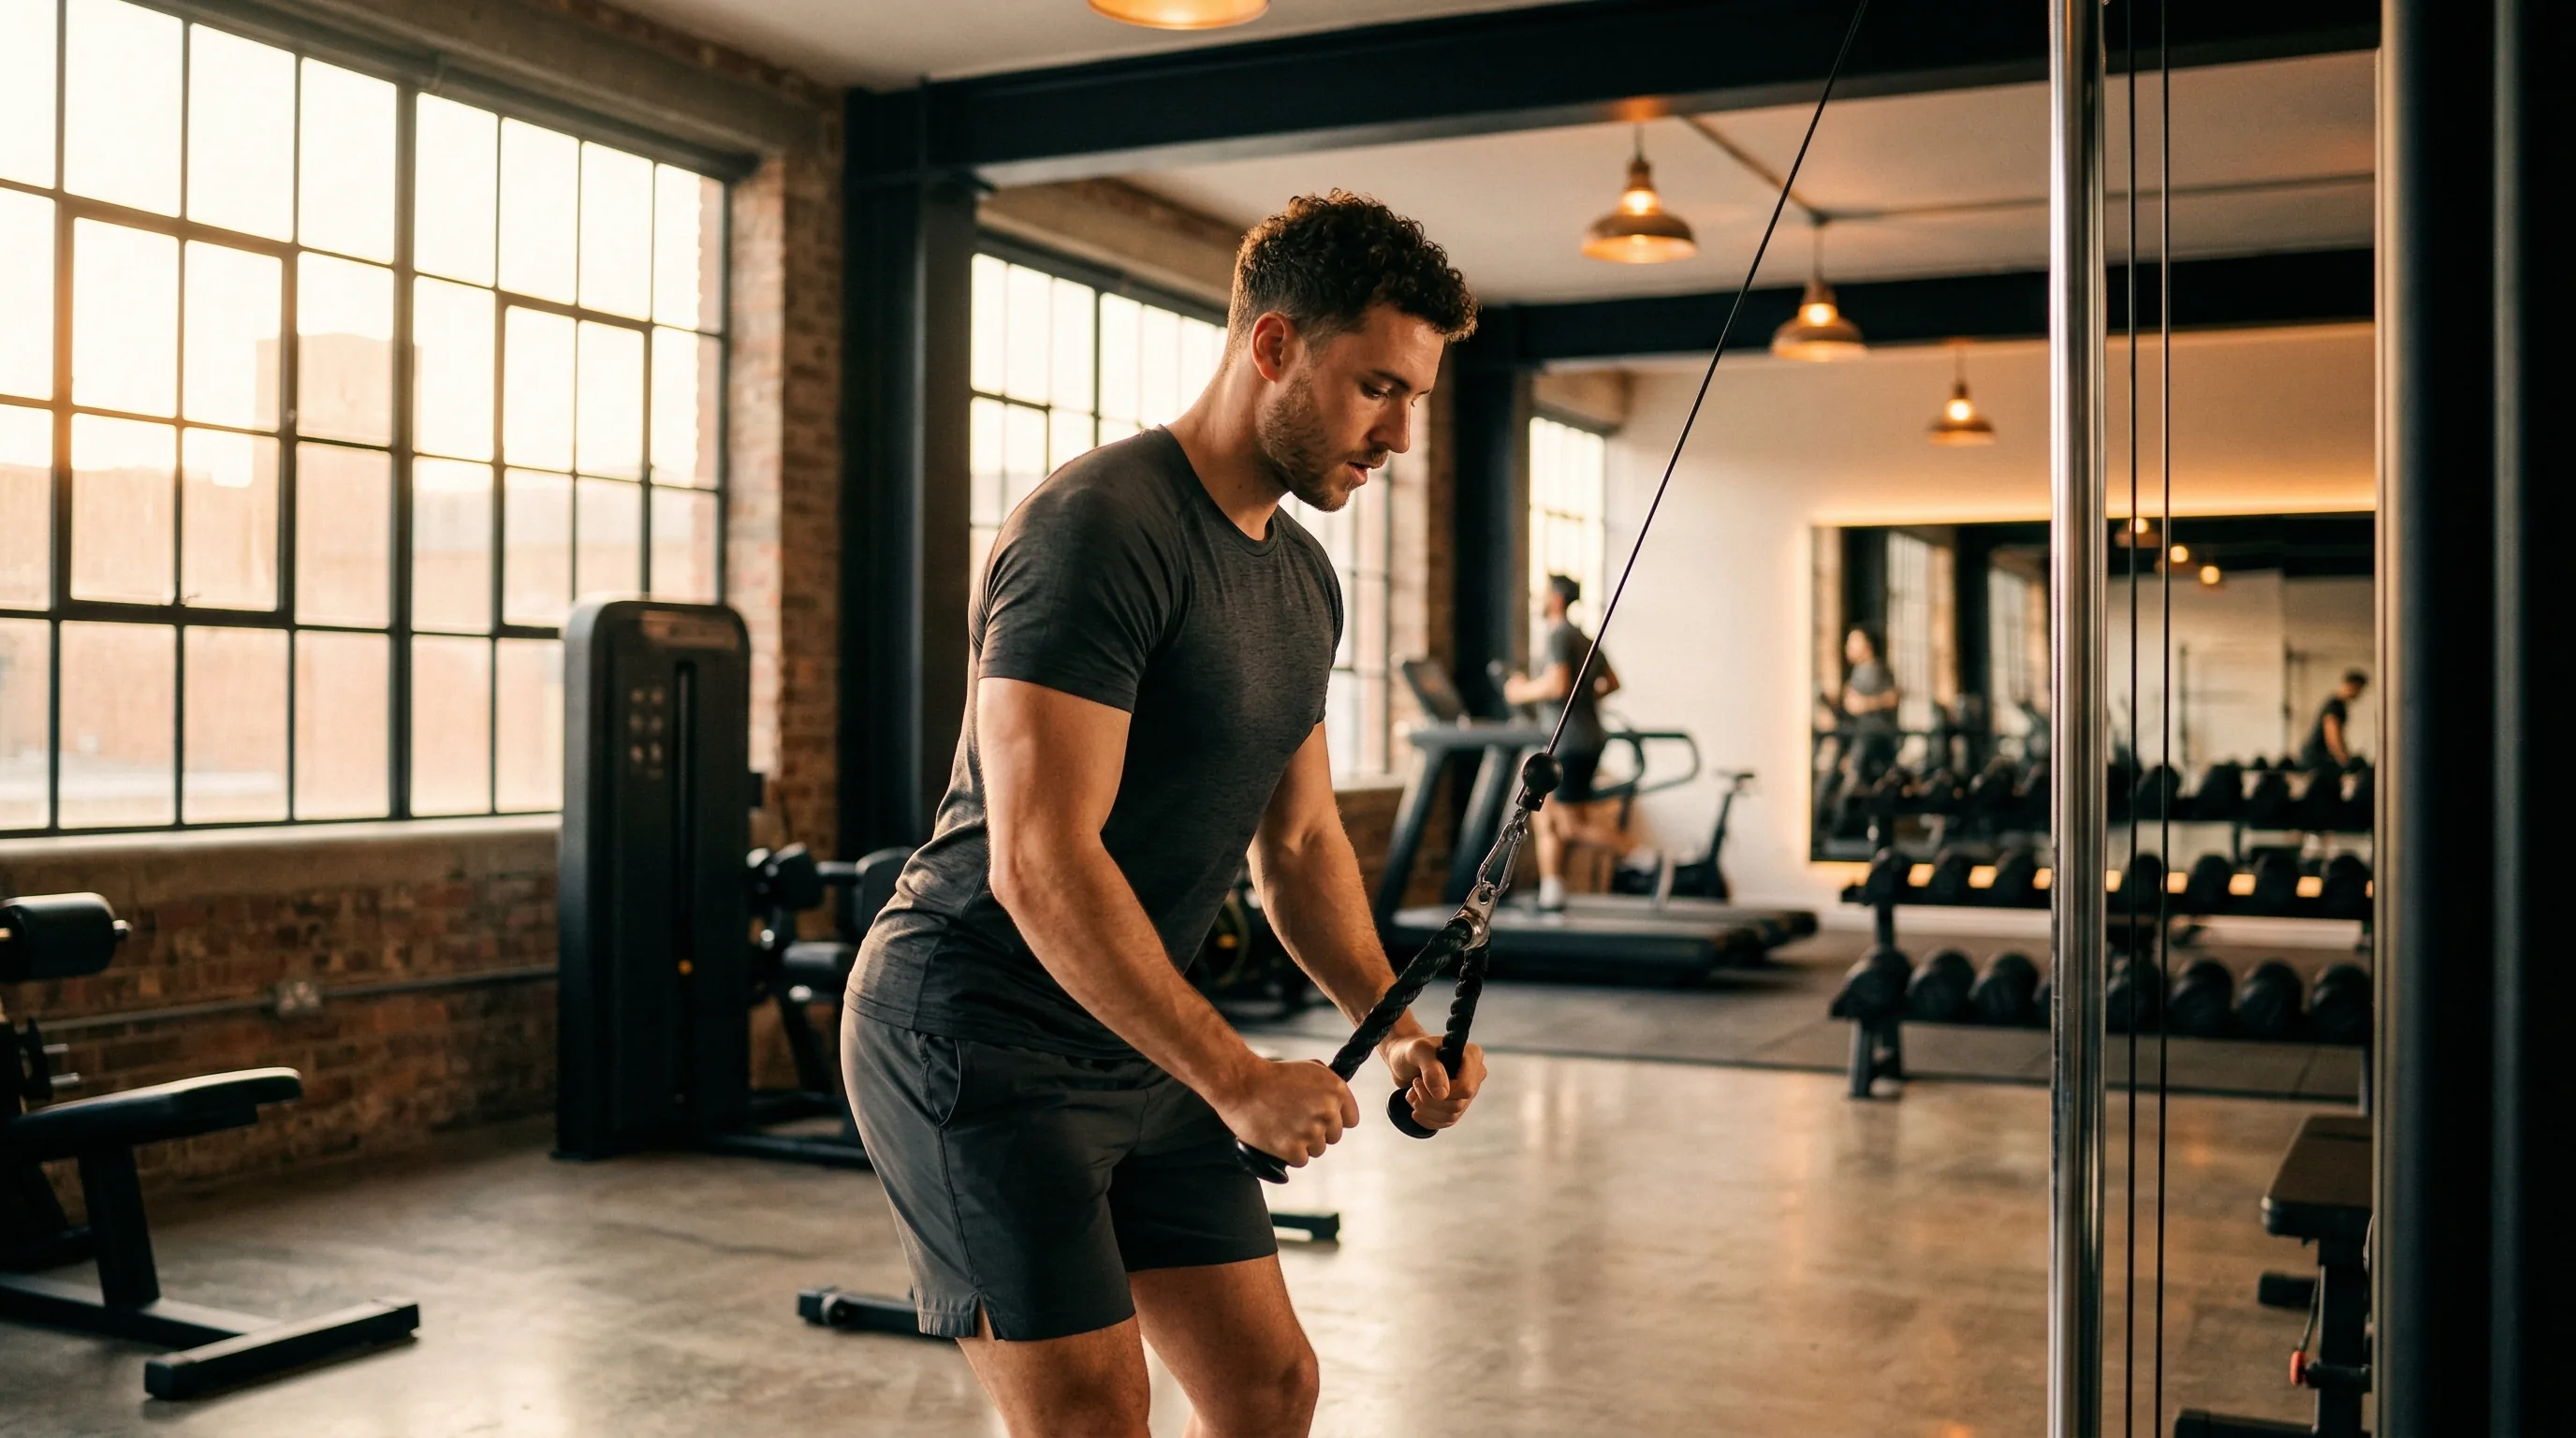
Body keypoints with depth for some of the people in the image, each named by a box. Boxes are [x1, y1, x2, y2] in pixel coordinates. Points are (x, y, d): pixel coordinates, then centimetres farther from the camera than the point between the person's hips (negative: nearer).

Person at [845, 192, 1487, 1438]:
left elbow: (1299, 840, 16)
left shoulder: (1302, 578, 8)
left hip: (1141, 1045, 9)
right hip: (976, 1040, -9)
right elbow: (1039, 862, -28)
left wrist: (1394, 1022, 2)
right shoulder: (1100, 530, -21)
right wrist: (1232, 1078, -26)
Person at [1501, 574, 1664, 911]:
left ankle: (1648, 858, -7)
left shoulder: (1558, 636, -12)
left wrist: (1523, 692, -9)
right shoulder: (1584, 638, 17)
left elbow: (1557, 684, -24)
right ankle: (1551, 895, 10)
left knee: (1572, 825, -7)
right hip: (1576, 741, 10)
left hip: (1574, 741, -10)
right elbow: (1612, 683, 21)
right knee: (1546, 816, 10)